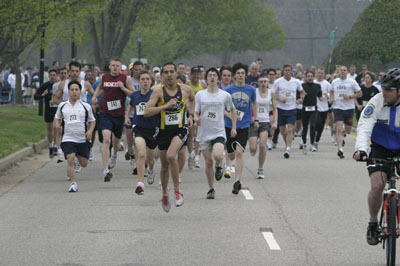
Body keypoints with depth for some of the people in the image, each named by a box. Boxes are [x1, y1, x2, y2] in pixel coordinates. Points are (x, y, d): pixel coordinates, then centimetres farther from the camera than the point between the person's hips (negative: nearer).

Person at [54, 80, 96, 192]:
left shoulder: (86, 106, 3)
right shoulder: (62, 106, 6)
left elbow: (92, 121, 11)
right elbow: (57, 118, 20)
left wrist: (90, 131, -8)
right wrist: (57, 125, -3)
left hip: (83, 140, 1)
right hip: (68, 138, -1)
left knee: (84, 164, 8)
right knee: (70, 159, -22)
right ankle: (73, 183, -14)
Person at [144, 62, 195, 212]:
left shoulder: (185, 90, -1)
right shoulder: (159, 91, -9)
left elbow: (192, 99, 26)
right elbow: (147, 112, -19)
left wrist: (191, 115, 15)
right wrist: (166, 106, -27)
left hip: (181, 129, -1)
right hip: (164, 131, 1)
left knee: (171, 156, -27)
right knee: (165, 165, 13)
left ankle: (177, 191, -14)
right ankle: (164, 195, 38)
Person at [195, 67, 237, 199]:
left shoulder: (225, 95, 1)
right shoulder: (200, 95, 2)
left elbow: (233, 110, 17)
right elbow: (195, 113, 6)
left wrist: (233, 128, 12)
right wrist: (196, 118, -18)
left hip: (219, 132, -1)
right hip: (204, 133, 1)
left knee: (217, 156, -26)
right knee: (208, 162, 1)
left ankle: (219, 166, 10)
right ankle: (211, 189, 17)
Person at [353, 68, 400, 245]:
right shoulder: (377, 102, -17)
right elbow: (364, 127, -26)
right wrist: (361, 149, -43)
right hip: (380, 149, -1)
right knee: (377, 185, -18)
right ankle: (373, 223, 3)